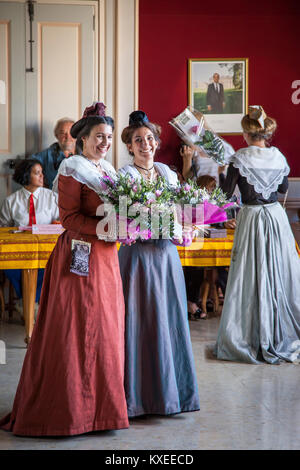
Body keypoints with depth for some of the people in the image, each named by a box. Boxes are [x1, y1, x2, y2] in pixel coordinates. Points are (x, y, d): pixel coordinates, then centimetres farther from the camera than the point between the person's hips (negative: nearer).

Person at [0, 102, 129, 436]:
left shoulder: (108, 170, 17)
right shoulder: (72, 170, -7)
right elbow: (69, 217, -14)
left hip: (105, 256, 8)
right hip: (80, 257, -8)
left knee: (106, 326, 10)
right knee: (77, 328, -5)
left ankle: (100, 400, 18)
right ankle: (70, 405, 3)